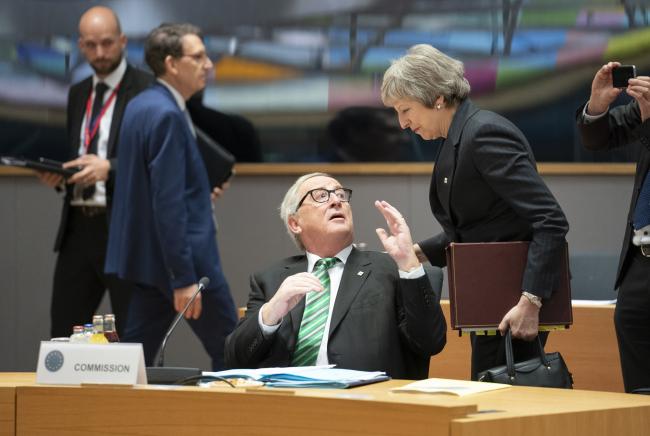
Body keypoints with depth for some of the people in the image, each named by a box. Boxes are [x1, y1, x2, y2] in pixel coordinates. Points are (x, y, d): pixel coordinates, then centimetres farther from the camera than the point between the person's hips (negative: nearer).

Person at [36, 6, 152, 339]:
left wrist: (110, 168, -24)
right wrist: (56, 174, 2)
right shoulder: (77, 93, 16)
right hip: (78, 226, 7)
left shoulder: (146, 90, -6)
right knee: (63, 331, 6)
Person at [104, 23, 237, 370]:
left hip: (147, 256, 10)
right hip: (184, 258, -10)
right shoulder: (166, 115, -19)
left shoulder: (140, 106, 11)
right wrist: (183, 279, -24)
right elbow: (168, 203, -23)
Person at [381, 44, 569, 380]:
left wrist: (530, 302, -28)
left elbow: (550, 222, -23)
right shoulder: (458, 138, 11)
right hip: (489, 301, 10)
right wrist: (418, 252, 9)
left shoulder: (484, 134, -18)